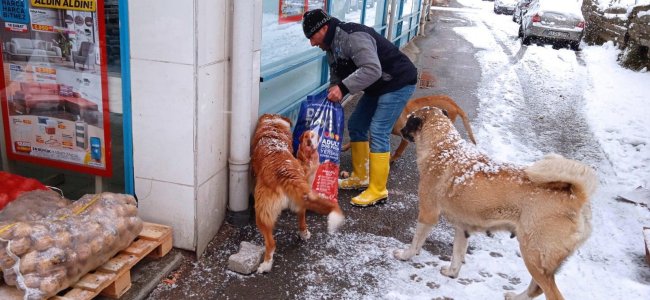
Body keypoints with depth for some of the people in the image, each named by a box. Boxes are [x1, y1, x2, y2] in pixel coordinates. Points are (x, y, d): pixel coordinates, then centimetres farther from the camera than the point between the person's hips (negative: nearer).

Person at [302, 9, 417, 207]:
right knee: (355, 125, 12)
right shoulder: (332, 46, 6)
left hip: (398, 83, -10)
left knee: (378, 132, -15)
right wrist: (333, 94, -4)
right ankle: (360, 178, 23)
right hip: (378, 87, 11)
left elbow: (372, 70, -38)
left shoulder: (353, 37, -27)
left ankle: (378, 191, -7)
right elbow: (337, 77, 11)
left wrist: (343, 88, -38)